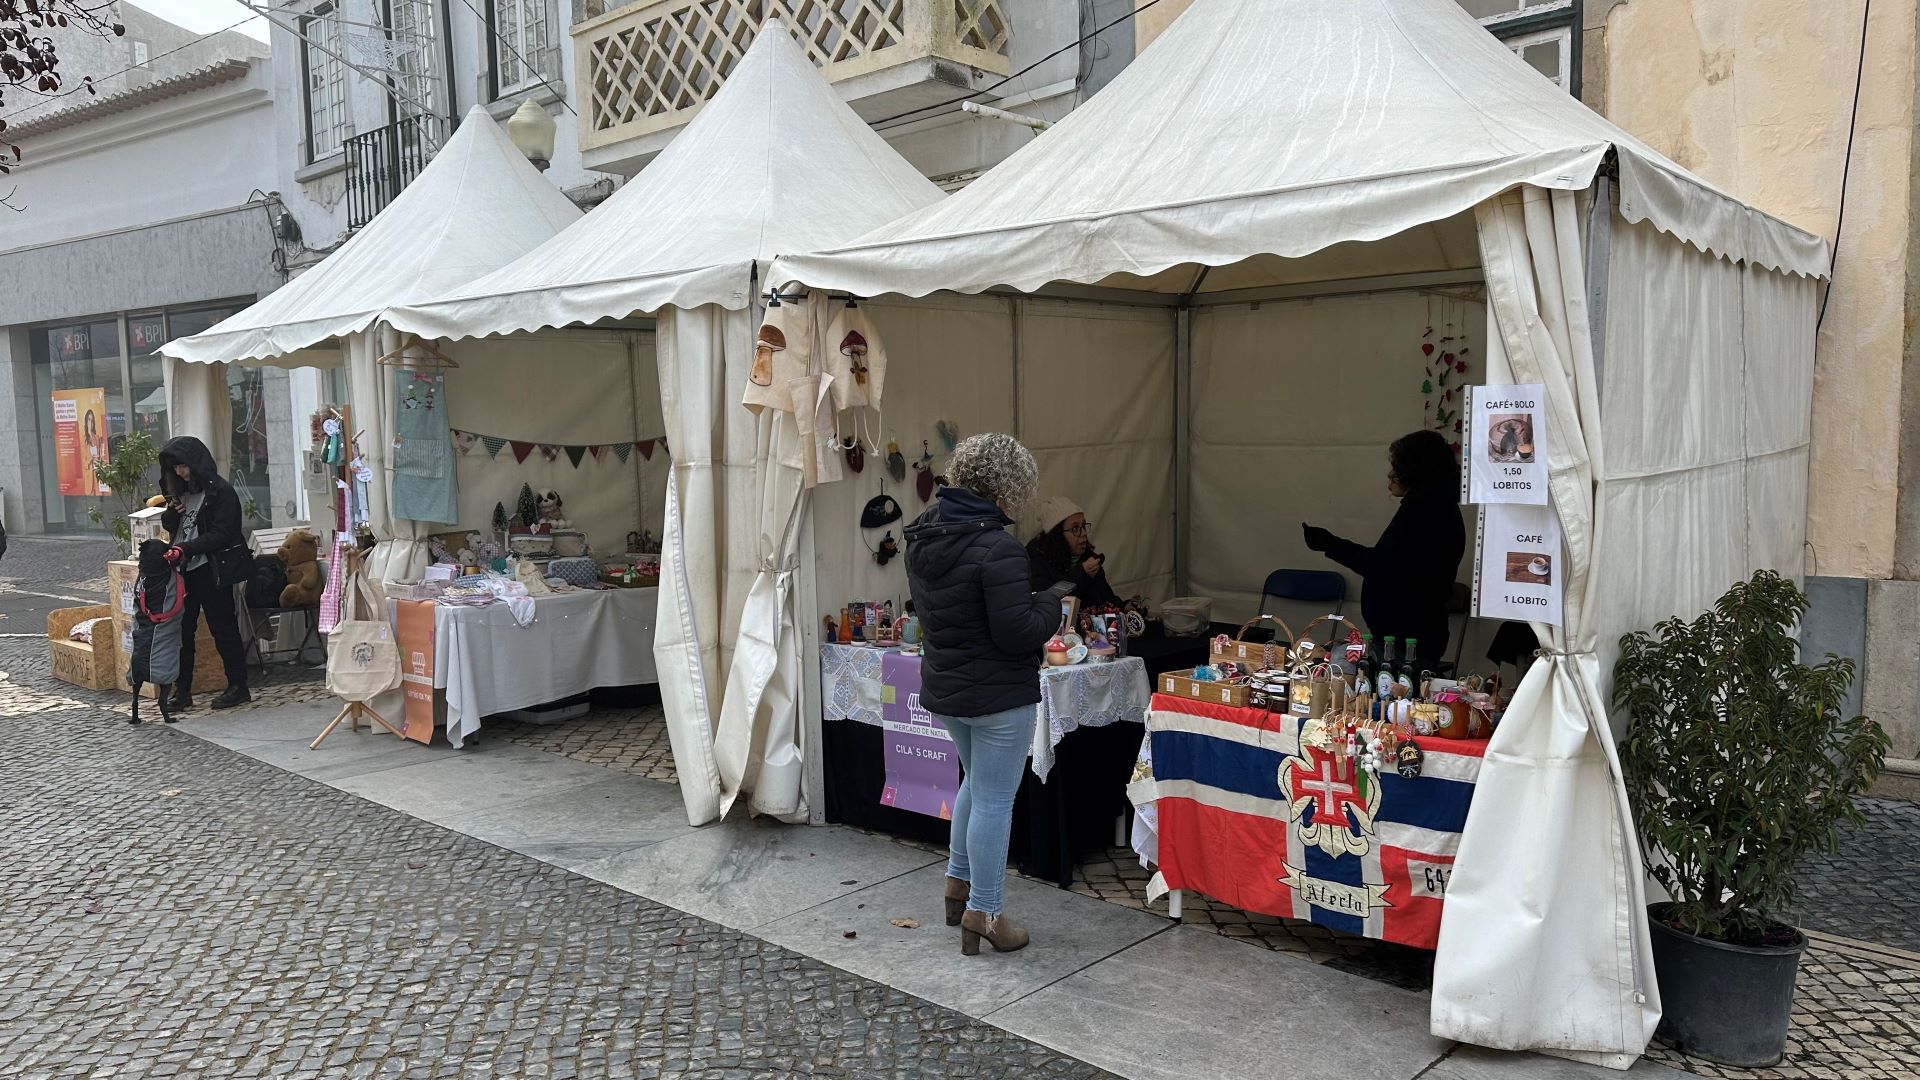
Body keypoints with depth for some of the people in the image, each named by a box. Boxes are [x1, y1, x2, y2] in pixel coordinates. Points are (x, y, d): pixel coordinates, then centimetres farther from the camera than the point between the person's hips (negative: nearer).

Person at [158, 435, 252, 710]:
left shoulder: (221, 492, -10)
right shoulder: (182, 491, 13)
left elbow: (220, 534, -16)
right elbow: (168, 526, 21)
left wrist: (185, 549, -24)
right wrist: (171, 512, -1)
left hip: (211, 570, -7)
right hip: (183, 570, 7)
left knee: (223, 627, 0)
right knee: (180, 629, 6)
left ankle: (238, 686, 9)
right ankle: (182, 691, 13)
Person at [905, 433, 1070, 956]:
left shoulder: (922, 537, 1)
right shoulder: (998, 549, -25)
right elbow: (1017, 633, -24)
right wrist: (1051, 600, -6)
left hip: (943, 690, 8)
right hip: (999, 696, -8)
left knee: (976, 782, 28)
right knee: (994, 800, 5)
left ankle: (958, 881, 38)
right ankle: (983, 914, 16)